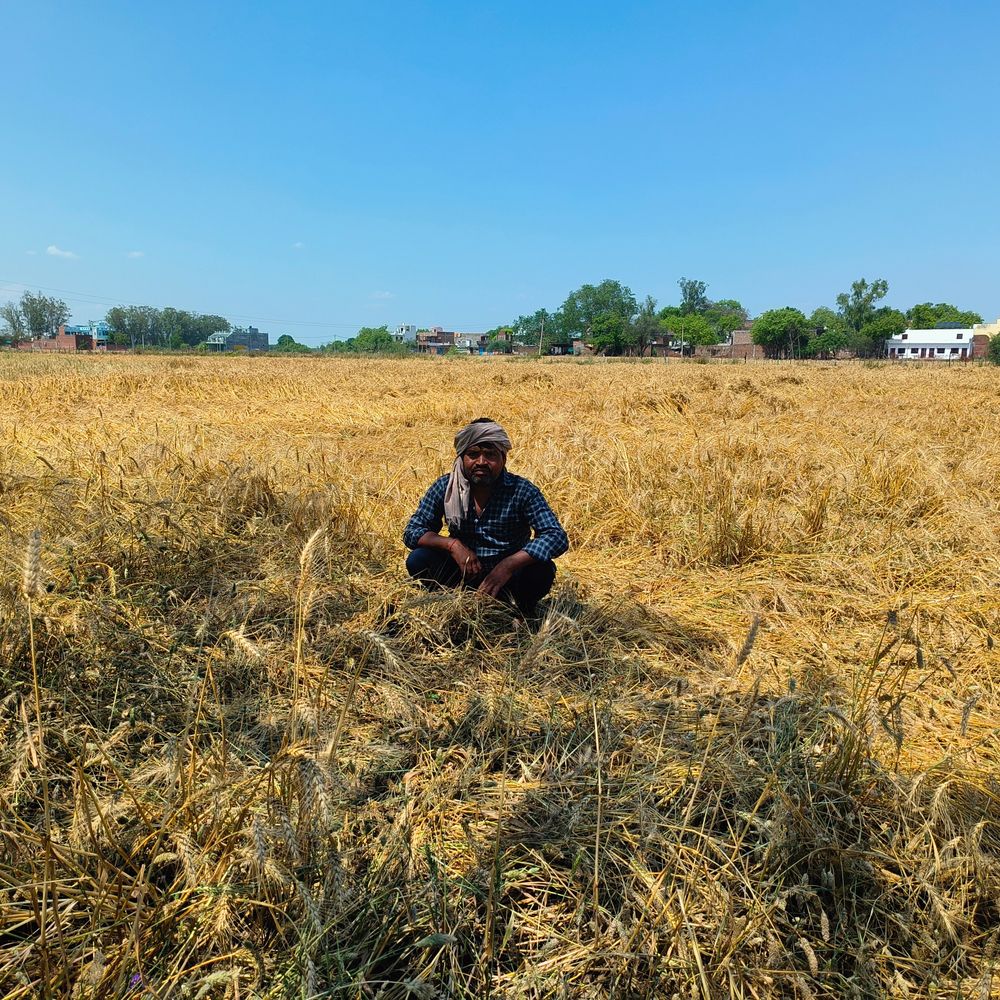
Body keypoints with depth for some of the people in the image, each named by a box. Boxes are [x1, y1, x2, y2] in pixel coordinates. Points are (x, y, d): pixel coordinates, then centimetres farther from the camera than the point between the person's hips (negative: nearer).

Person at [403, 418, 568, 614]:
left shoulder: (522, 491, -13)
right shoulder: (445, 487, -6)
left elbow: (557, 537, -23)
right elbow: (412, 532, -5)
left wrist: (508, 565, -35)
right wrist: (452, 544, -25)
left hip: (507, 579, -1)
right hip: (461, 575, 2)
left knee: (542, 569, -30)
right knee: (417, 560, -22)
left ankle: (522, 615, 1)